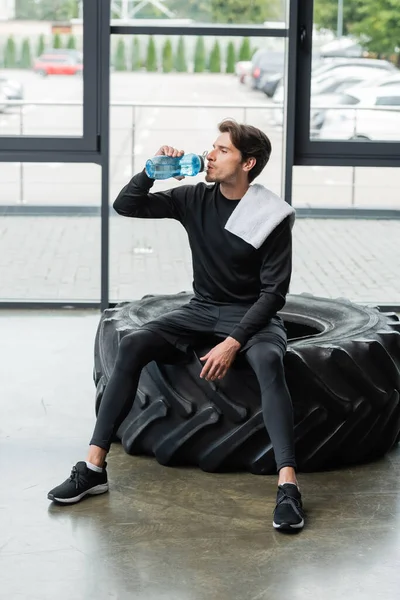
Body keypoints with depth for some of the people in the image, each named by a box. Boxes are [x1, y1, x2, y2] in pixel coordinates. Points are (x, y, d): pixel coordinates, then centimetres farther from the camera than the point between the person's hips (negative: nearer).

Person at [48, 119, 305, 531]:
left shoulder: (271, 217, -13)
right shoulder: (195, 200, 0)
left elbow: (274, 292, -14)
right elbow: (126, 205, 3)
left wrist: (233, 343, -24)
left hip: (252, 315, -4)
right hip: (202, 309, 4)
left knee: (267, 360, -37)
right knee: (132, 345, -20)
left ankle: (287, 486, -43)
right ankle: (94, 466, -19)